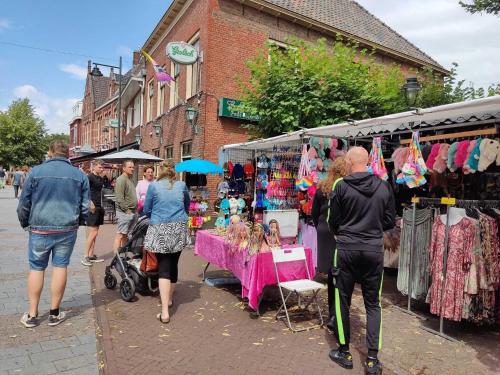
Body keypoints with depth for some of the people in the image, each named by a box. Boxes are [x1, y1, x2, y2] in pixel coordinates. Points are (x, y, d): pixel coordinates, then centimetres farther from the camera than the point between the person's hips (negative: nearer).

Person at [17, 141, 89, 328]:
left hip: (40, 228, -1)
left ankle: (32, 315, 18)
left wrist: (25, 223, 17)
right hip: (67, 230, 1)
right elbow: (85, 206, 4)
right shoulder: (79, 175, 2)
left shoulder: (36, 171, -2)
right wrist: (78, 222, 21)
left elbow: (24, 203, 1)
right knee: (60, 267, 8)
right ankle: (54, 313, 18)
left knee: (36, 268, 10)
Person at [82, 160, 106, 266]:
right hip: (92, 208, -8)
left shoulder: (101, 179, 15)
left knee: (94, 233, 12)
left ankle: (91, 255, 19)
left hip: (99, 207, 8)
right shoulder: (89, 177, -9)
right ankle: (85, 257, -3)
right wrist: (90, 202, -29)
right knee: (93, 233, -10)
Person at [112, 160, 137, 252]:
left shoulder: (129, 179, 18)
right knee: (120, 235, -8)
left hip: (131, 212, 9)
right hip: (124, 213, -9)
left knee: (126, 235, 14)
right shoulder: (121, 179, -12)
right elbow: (119, 198, -20)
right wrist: (126, 210, -18)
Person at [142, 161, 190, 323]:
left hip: (160, 229, -2)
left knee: (163, 267, -2)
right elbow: (187, 206, 21)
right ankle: (169, 298, 34)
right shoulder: (182, 185, 6)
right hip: (179, 228, 3)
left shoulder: (153, 186, 0)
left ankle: (165, 311, -8)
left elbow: (146, 210, 7)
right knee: (173, 264, 16)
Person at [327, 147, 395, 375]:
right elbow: (390, 221, 6)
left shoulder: (342, 187, -9)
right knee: (373, 303, 14)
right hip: (374, 250, 3)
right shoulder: (384, 187, -1)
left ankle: (344, 352, 24)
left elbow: (333, 222, -2)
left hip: (347, 249, -2)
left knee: (343, 300, 12)